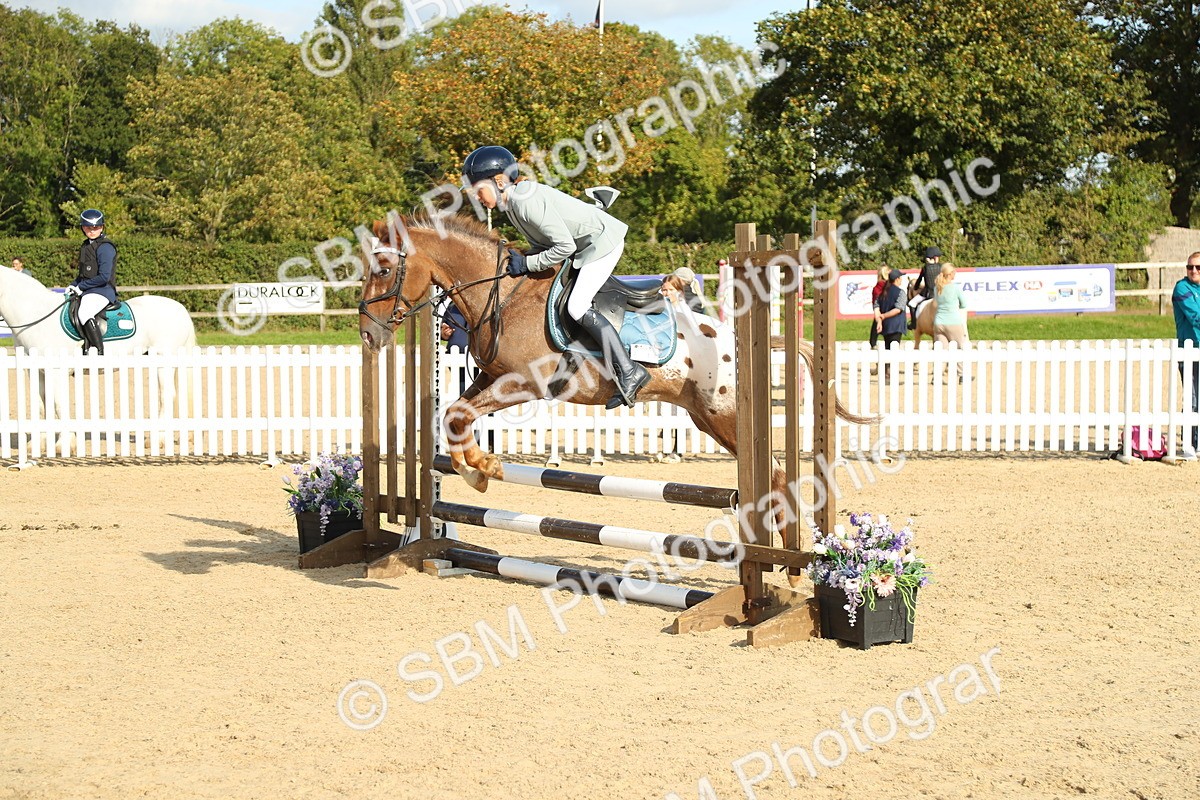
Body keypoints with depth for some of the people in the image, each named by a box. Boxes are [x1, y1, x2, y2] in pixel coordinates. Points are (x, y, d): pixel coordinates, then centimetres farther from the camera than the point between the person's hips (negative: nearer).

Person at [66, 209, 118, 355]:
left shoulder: (105, 247, -10)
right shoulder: (86, 246, 18)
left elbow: (104, 277, -18)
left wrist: (81, 287, -11)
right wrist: (73, 285, 8)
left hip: (102, 291, -10)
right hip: (86, 292, 10)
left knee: (84, 314, -32)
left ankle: (100, 353, -31)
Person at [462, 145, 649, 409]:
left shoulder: (527, 201, -27)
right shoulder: (510, 204, 4)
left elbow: (564, 247, -27)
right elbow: (542, 244, 11)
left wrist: (527, 264, -19)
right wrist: (520, 259, -6)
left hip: (603, 241, -11)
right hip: (582, 245, 11)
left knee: (576, 306, -19)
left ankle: (630, 372, -17)